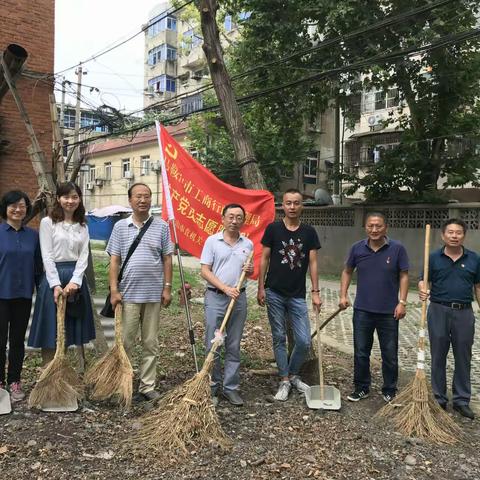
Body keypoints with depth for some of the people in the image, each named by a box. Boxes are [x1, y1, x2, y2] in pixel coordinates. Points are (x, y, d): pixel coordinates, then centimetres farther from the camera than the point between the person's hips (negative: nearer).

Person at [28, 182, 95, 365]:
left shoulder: (83, 226, 10)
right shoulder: (48, 222, -1)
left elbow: (84, 256, 2)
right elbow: (47, 256, -7)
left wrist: (75, 281, -13)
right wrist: (56, 284, -16)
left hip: (76, 278, 4)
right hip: (53, 276, -4)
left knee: (71, 330, 9)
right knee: (50, 331, 1)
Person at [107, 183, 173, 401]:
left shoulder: (161, 226, 5)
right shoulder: (120, 227, 5)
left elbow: (167, 259, 6)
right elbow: (114, 261, 3)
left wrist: (167, 288, 0)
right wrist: (114, 290, -5)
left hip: (153, 294, 1)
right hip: (128, 294, -1)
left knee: (151, 344, 8)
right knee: (125, 343, 5)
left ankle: (147, 386, 18)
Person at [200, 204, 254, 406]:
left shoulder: (248, 244, 8)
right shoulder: (212, 241, -2)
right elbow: (205, 271, -6)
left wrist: (250, 270, -5)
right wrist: (225, 288, -16)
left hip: (239, 299, 3)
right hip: (215, 297, -3)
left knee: (234, 347, 9)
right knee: (212, 346, 3)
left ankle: (231, 388, 20)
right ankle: (212, 387, 16)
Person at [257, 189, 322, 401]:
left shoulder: (309, 232, 4)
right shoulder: (273, 229, -2)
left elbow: (313, 262, 4)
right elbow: (264, 259, 2)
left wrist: (315, 292, -1)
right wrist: (260, 288, -3)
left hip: (298, 295, 2)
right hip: (274, 294, -1)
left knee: (304, 341, 0)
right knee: (279, 338, 7)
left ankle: (293, 375, 25)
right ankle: (284, 380, 21)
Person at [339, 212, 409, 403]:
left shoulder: (397, 248, -6)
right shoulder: (357, 248, 0)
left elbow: (404, 276, -2)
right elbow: (347, 272, 11)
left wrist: (402, 302, -8)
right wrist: (343, 295, 1)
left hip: (389, 311, -1)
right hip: (362, 310, 2)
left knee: (390, 354, 10)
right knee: (360, 352, 10)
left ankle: (389, 391, 27)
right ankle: (361, 388, 26)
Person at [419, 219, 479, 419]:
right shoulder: (434, 257, 0)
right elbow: (424, 281, -2)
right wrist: (423, 291, -24)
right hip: (439, 311, -1)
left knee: (463, 358, 9)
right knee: (438, 357, 7)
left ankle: (462, 400, 23)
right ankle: (439, 399, 20)